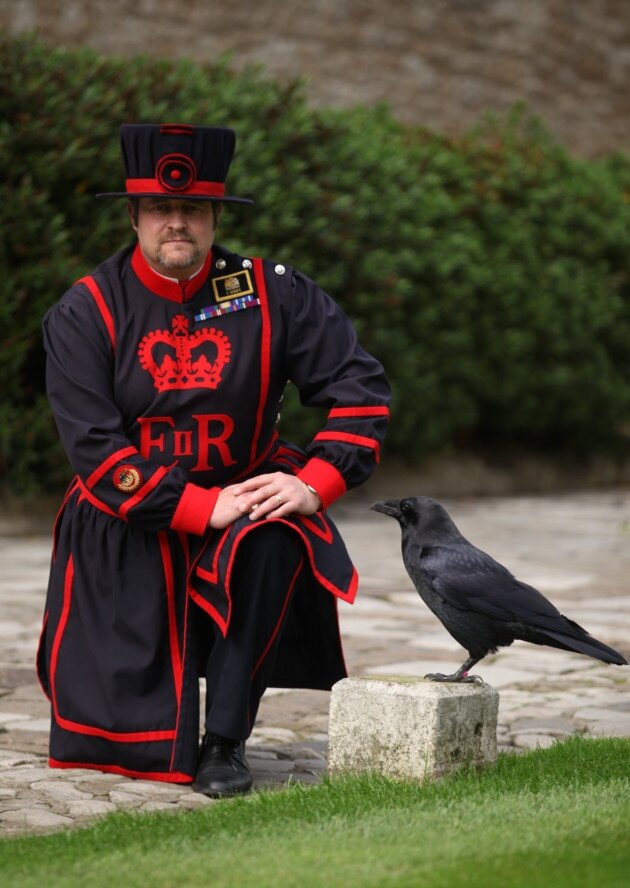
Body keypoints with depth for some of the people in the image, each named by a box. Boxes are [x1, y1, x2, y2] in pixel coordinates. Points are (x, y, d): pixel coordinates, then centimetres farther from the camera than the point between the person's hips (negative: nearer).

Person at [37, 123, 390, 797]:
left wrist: (315, 483, -21)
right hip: (125, 529, -1)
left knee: (274, 542, -36)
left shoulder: (272, 295, -5)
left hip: (241, 496, 1)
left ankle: (225, 742, -22)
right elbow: (93, 449, -15)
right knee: (127, 737, -5)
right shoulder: (84, 313, -9)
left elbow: (359, 386, -5)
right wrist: (205, 508, -24)